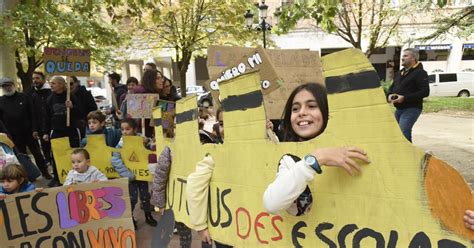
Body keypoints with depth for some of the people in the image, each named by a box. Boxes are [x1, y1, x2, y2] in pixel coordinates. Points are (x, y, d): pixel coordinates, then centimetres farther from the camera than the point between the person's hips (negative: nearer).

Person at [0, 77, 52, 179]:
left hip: (29, 132, -1)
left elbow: (32, 114, -3)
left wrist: (34, 129, -8)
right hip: (14, 135, 1)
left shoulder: (24, 97, -2)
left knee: (37, 153, 7)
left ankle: (45, 172, 20)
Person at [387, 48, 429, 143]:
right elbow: (392, 87, 25)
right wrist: (390, 95, 0)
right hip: (399, 109, 9)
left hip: (411, 109, -9)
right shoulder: (400, 73, 16)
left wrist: (404, 98, -23)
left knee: (403, 132, -22)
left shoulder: (420, 73, -10)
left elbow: (425, 92, -19)